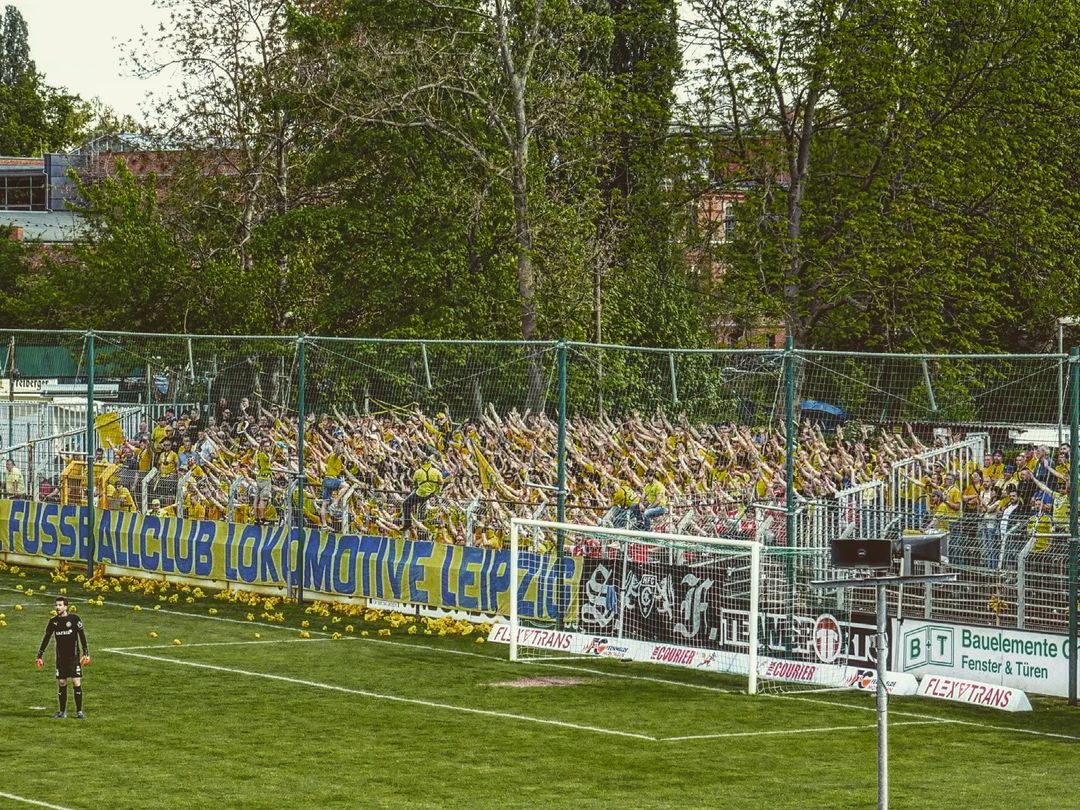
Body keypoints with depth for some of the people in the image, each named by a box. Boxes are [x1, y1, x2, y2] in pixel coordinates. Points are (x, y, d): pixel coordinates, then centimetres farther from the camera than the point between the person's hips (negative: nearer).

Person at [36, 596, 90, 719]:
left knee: (77, 683, -8)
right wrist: (39, 656, 7)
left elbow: (82, 636, -6)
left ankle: (79, 711, -1)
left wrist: (86, 654, -13)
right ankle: (62, 711, 12)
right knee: (61, 684, 3)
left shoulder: (74, 619, -6)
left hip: (74, 657, -3)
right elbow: (46, 639, 11)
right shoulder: (53, 621, 5)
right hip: (60, 658, 3)